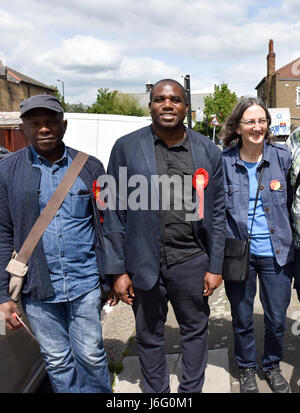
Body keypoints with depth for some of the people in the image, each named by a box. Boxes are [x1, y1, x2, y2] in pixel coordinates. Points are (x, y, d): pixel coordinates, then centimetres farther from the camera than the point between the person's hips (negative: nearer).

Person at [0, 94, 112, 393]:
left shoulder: (90, 167, 1)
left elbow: (105, 224, 5)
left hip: (85, 282, 0)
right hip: (37, 288, 0)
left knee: (91, 354, 11)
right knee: (57, 360, 14)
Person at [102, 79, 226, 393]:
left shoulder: (208, 152, 1)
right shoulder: (126, 148, -4)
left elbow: (217, 212, 4)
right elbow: (114, 212, -3)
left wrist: (215, 267, 2)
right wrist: (117, 271, -5)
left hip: (191, 262, 1)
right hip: (144, 263, -1)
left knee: (195, 330, 17)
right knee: (149, 335, 16)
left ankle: (192, 390, 42)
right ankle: (156, 392, 40)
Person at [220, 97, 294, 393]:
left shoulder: (283, 156, -2)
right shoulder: (224, 161, -7)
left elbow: (292, 203, 8)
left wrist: (292, 241, 8)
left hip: (277, 253, 1)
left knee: (277, 319, 13)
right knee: (242, 319, 14)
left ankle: (272, 366, 41)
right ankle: (247, 369, 40)